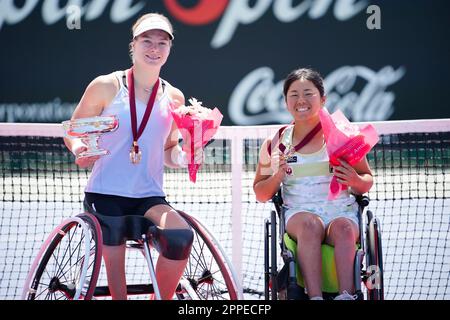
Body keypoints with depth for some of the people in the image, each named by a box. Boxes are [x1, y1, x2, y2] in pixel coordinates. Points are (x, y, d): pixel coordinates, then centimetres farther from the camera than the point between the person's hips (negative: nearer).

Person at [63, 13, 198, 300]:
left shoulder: (174, 98, 8)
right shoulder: (106, 87, -1)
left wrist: (183, 157, -3)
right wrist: (80, 150, -16)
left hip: (149, 197, 2)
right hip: (105, 194, -2)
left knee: (182, 235, -27)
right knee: (114, 278, -8)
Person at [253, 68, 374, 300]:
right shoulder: (275, 144, 12)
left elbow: (367, 183, 14)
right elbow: (261, 194, 16)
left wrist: (355, 181, -10)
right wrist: (278, 176, -5)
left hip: (342, 213, 0)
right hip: (298, 214, 0)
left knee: (343, 228, -36)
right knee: (310, 224, -36)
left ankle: (346, 295, -48)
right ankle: (314, 296, -46)